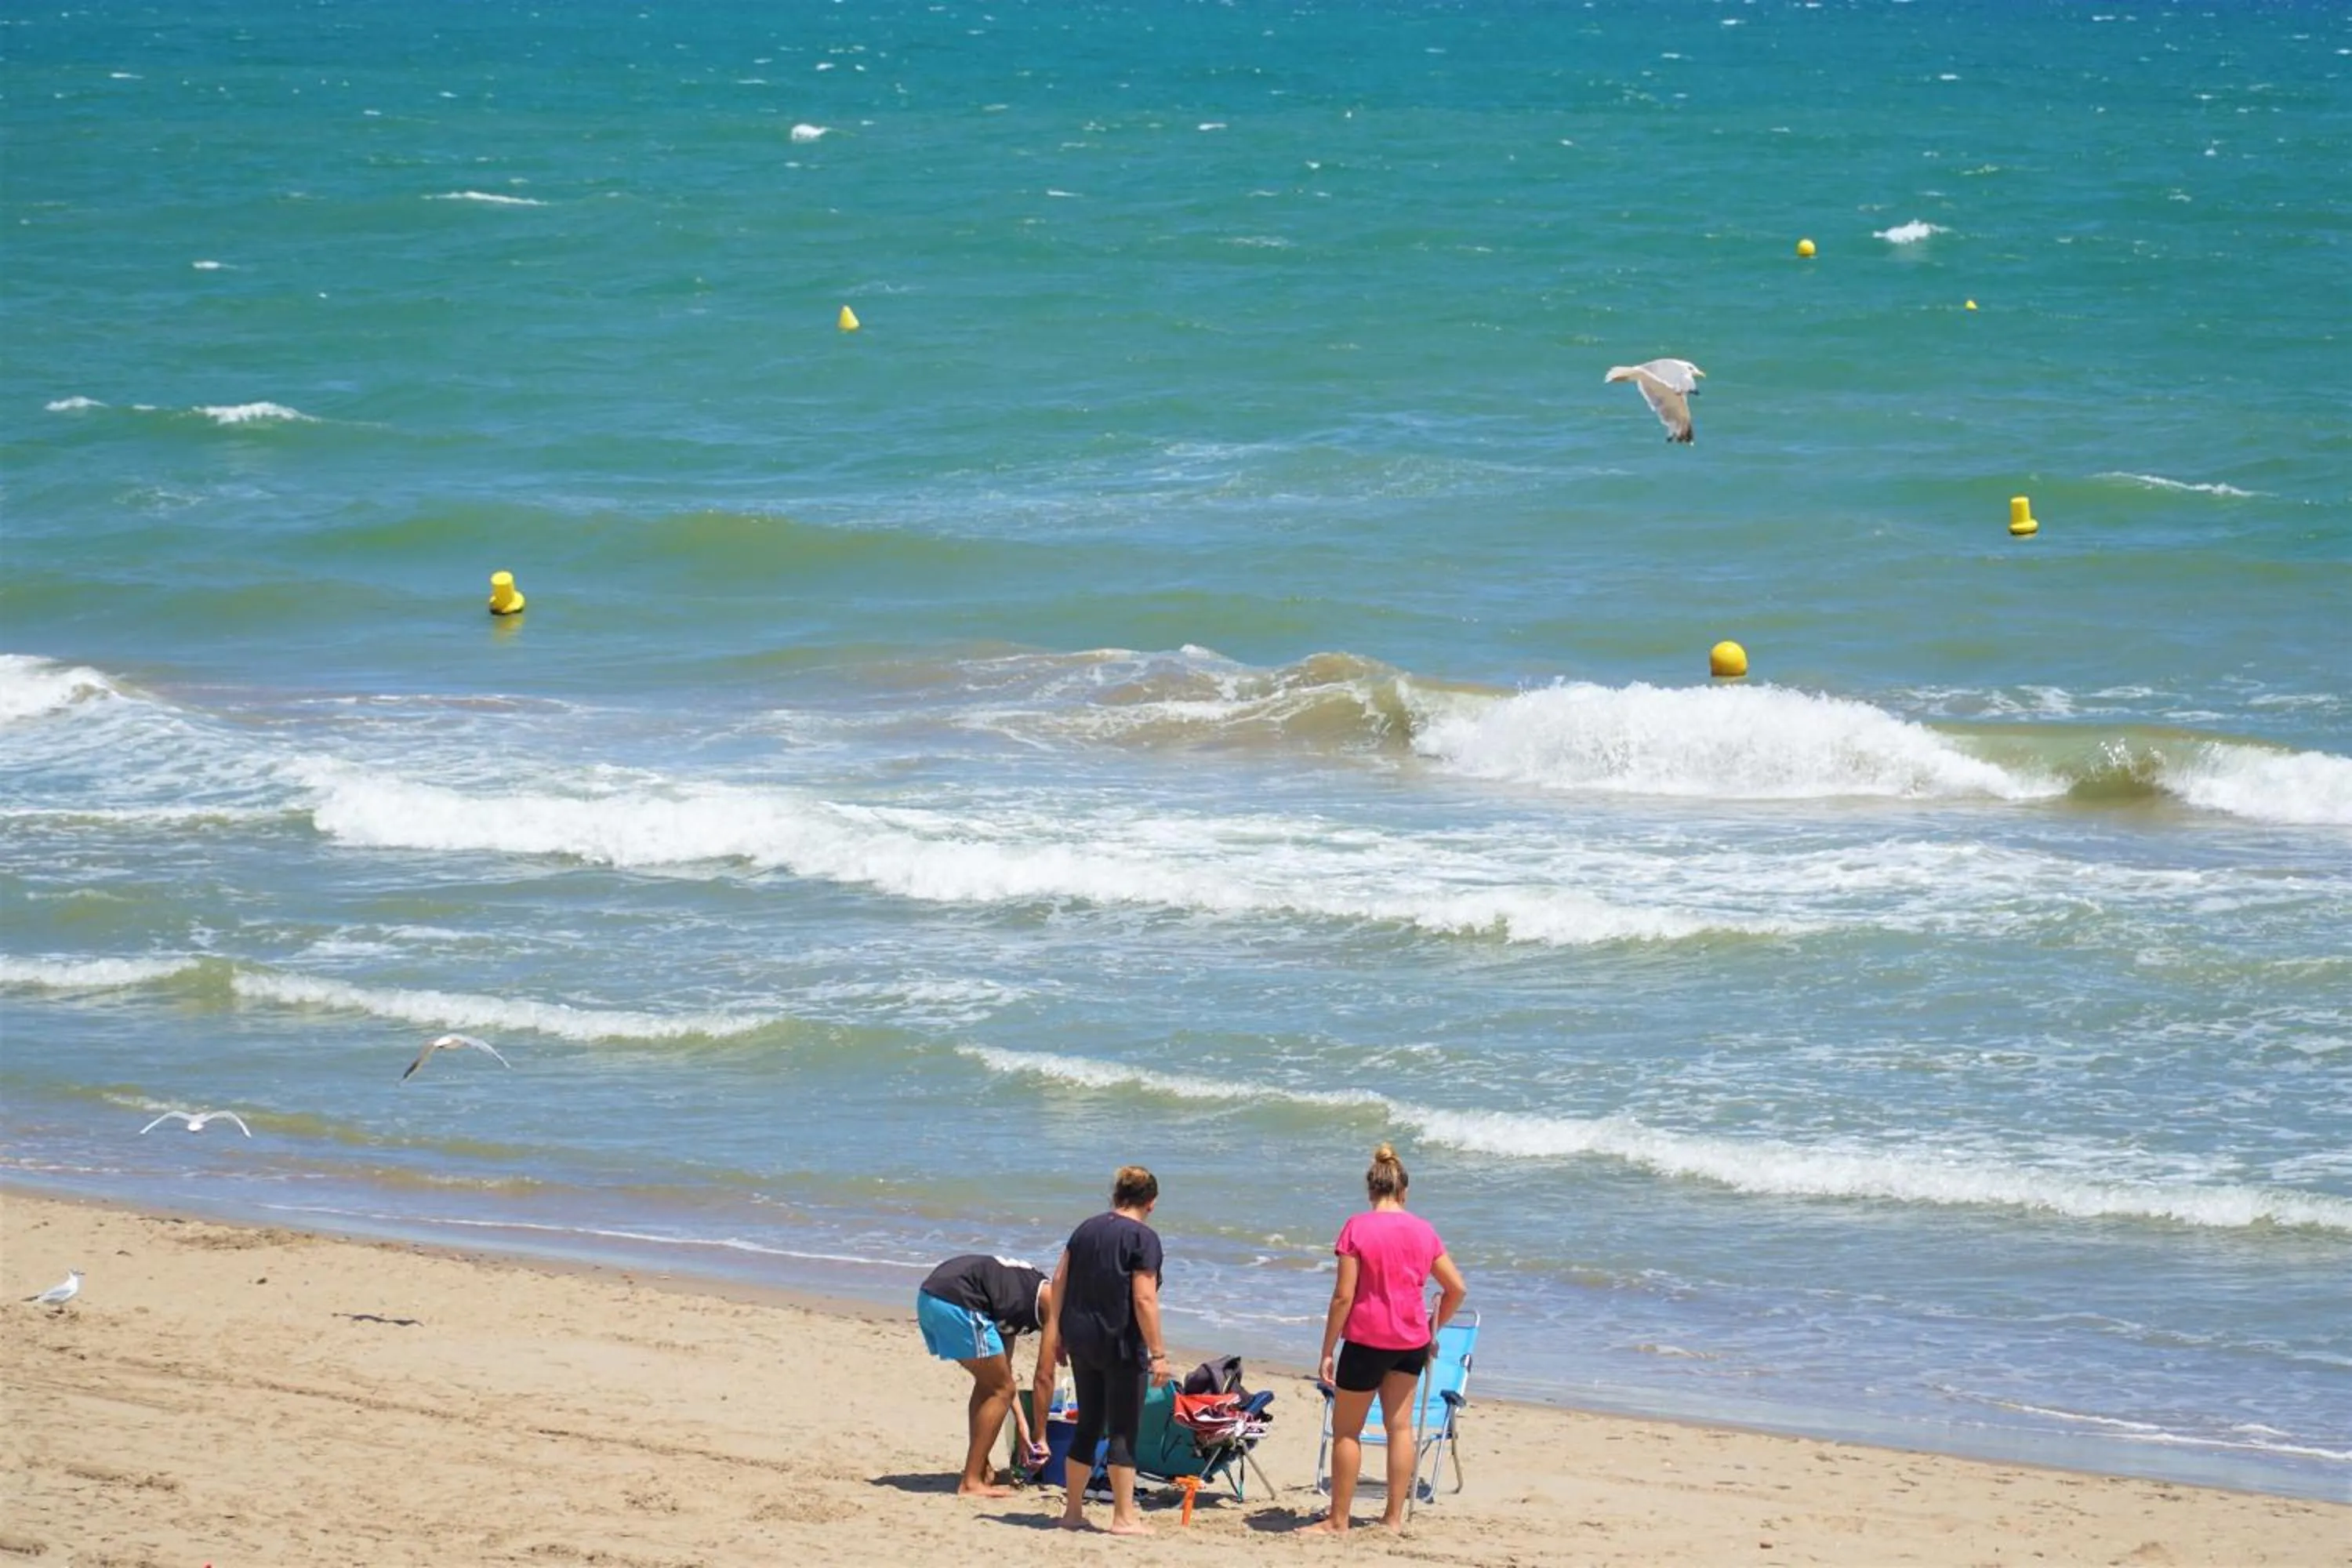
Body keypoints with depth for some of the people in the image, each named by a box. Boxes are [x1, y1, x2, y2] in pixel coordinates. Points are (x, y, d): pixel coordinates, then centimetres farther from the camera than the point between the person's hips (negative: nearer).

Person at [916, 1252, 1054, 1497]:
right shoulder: (1051, 1299, 6)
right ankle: (971, 1483, 0)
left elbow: (1004, 1368, 31)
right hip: (956, 1301, -9)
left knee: (988, 1383, 24)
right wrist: (1040, 1436, 12)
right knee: (1000, 1390, 2)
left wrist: (1021, 1423, 27)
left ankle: (981, 1470, 27)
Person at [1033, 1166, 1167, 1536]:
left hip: (1081, 1339, 6)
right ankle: (1124, 1517, 3)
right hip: (1121, 1344, -6)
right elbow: (1144, 1300, -17)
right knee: (1123, 1431, 1)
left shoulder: (1087, 1229, 9)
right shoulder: (1143, 1238, -11)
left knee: (1088, 1425, 15)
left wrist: (1056, 1332, 14)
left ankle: (1073, 1510, 19)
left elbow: (1059, 1281, 9)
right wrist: (1157, 1352, -14)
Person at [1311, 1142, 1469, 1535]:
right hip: (1412, 1341, 5)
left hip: (1367, 1339, -5)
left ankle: (1338, 1521, 7)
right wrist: (1432, 1329, 21)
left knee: (1346, 1430, 5)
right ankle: (1395, 1517, 14)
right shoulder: (1424, 1230, 2)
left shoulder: (1358, 1228, -12)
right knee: (1400, 1424, 13)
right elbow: (1457, 1289, 6)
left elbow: (1344, 1296, -14)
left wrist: (1328, 1351, -8)